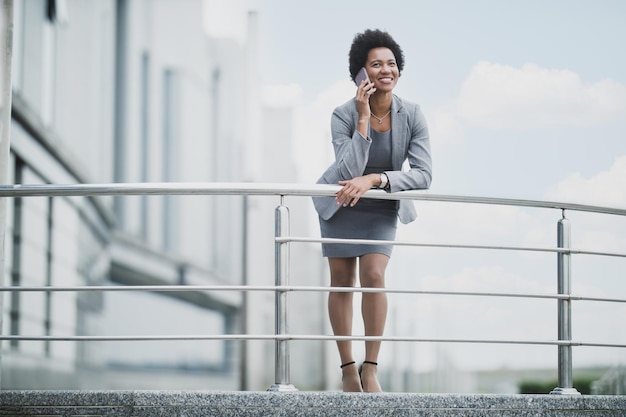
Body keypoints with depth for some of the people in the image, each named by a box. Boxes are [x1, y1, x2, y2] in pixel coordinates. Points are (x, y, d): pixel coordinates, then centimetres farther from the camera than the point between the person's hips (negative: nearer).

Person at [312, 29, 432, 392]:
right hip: (341, 203, 0)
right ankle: (348, 368, 14)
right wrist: (363, 119, -38)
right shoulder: (344, 115, -24)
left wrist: (374, 179, -35)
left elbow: (423, 175, -24)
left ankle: (371, 369, -8)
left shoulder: (411, 115, -19)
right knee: (342, 282, 4)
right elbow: (350, 171, -34)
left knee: (374, 276, -15)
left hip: (382, 207, 0)